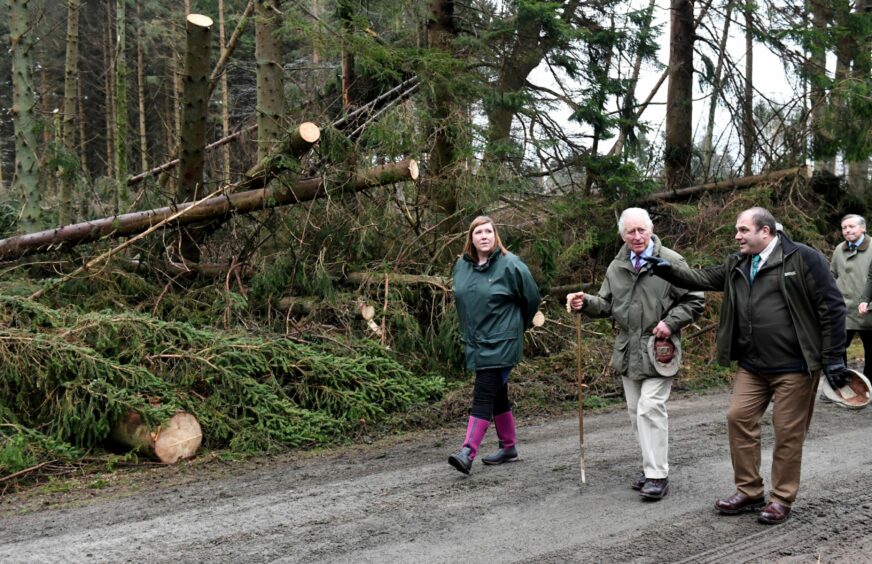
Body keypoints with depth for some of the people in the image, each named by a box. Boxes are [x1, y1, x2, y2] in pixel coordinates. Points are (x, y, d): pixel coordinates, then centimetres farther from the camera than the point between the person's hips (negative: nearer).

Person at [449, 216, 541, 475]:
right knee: (497, 396, 15)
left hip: (501, 344, -6)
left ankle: (468, 452, -16)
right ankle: (508, 447, 26)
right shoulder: (461, 265, 6)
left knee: (483, 396, -12)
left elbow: (532, 298, 0)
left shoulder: (510, 265, -10)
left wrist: (515, 327, 11)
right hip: (475, 343, 6)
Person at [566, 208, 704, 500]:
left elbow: (694, 301, -4)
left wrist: (670, 323, -15)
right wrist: (586, 303, -4)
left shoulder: (671, 262, -7)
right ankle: (651, 465, 25)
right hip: (627, 351, 6)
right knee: (636, 411, 12)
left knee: (650, 408, -13)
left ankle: (657, 475, -7)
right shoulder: (617, 267, 9)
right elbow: (606, 304, 15)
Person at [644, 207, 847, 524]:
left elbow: (831, 307, -10)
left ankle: (782, 499, 15)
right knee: (739, 418, 5)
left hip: (795, 366, -7)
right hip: (752, 366, 7)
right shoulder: (736, 266, 11)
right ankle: (748, 491, 18)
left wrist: (833, 357, -12)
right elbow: (702, 279, 15)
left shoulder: (802, 259, -10)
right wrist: (666, 270, -1)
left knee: (788, 431, 1)